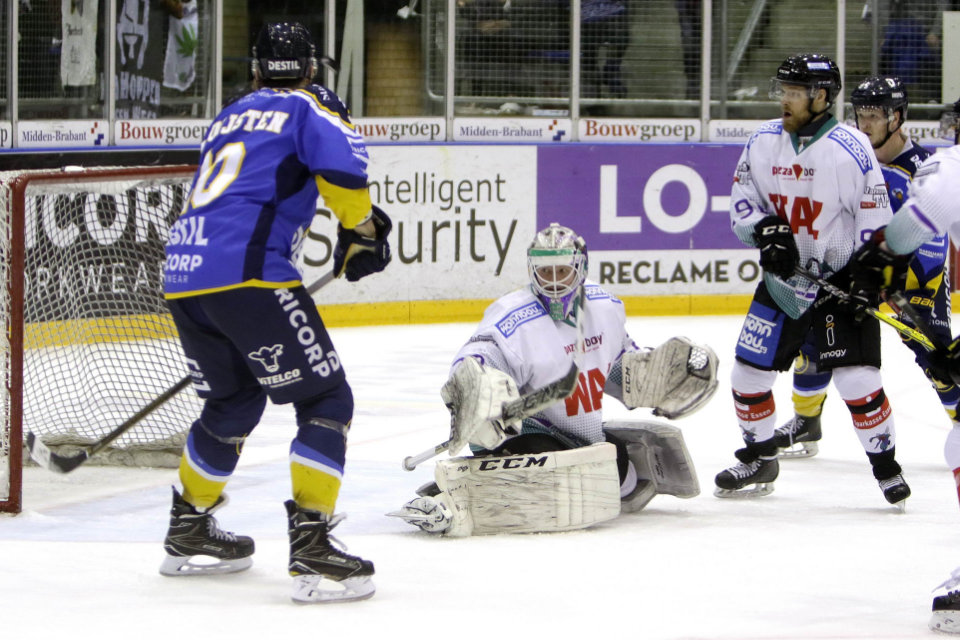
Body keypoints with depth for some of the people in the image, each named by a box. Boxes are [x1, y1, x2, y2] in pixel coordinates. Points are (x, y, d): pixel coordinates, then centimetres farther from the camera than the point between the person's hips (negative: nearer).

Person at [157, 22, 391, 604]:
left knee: (233, 401, 28)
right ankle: (311, 548, -15)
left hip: (182, 274, 7)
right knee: (327, 399, -2)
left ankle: (188, 533, 38)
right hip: (247, 273, -7)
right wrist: (362, 232, 1)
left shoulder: (229, 117, 28)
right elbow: (340, 164, -13)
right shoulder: (313, 107, 7)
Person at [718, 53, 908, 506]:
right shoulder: (764, 142, 0)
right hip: (783, 277, 5)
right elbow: (741, 201, 8)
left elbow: (875, 218, -14)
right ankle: (760, 460, 25)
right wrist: (766, 229, -12)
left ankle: (886, 465, 2)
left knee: (856, 376, -14)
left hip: (841, 277, -5)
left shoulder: (849, 149, -16)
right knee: (749, 370, 5)